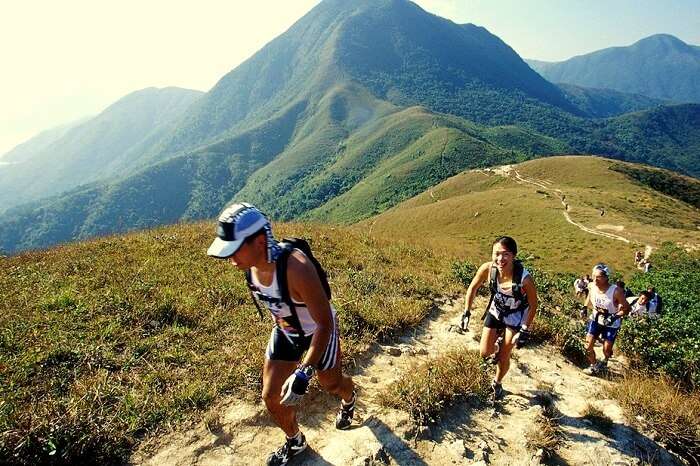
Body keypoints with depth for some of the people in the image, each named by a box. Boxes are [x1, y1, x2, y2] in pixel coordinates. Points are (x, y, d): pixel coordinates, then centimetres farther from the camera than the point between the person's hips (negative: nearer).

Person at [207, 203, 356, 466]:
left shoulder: (297, 267, -42)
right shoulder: (249, 263, -20)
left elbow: (325, 323, -33)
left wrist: (303, 373, -36)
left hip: (318, 331, -5)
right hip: (285, 331, 5)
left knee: (330, 384, 20)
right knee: (271, 396, 8)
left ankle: (349, 400, 58)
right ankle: (294, 442, 37)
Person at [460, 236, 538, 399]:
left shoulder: (524, 278, -37)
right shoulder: (488, 268, -30)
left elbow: (533, 304, -18)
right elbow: (473, 287, -9)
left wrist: (525, 330, -14)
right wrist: (466, 312, -6)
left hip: (516, 316, -2)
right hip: (496, 310, 2)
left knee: (504, 357, 6)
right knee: (485, 353, 3)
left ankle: (497, 384, 37)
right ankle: (497, 346, 41)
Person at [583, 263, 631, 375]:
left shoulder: (616, 291, -30)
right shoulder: (592, 287, -18)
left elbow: (627, 308, -19)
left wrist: (614, 317, -32)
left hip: (611, 323, -3)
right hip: (596, 319, 3)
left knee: (607, 349, 6)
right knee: (588, 345, -2)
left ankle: (604, 362, 42)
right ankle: (593, 365, 25)